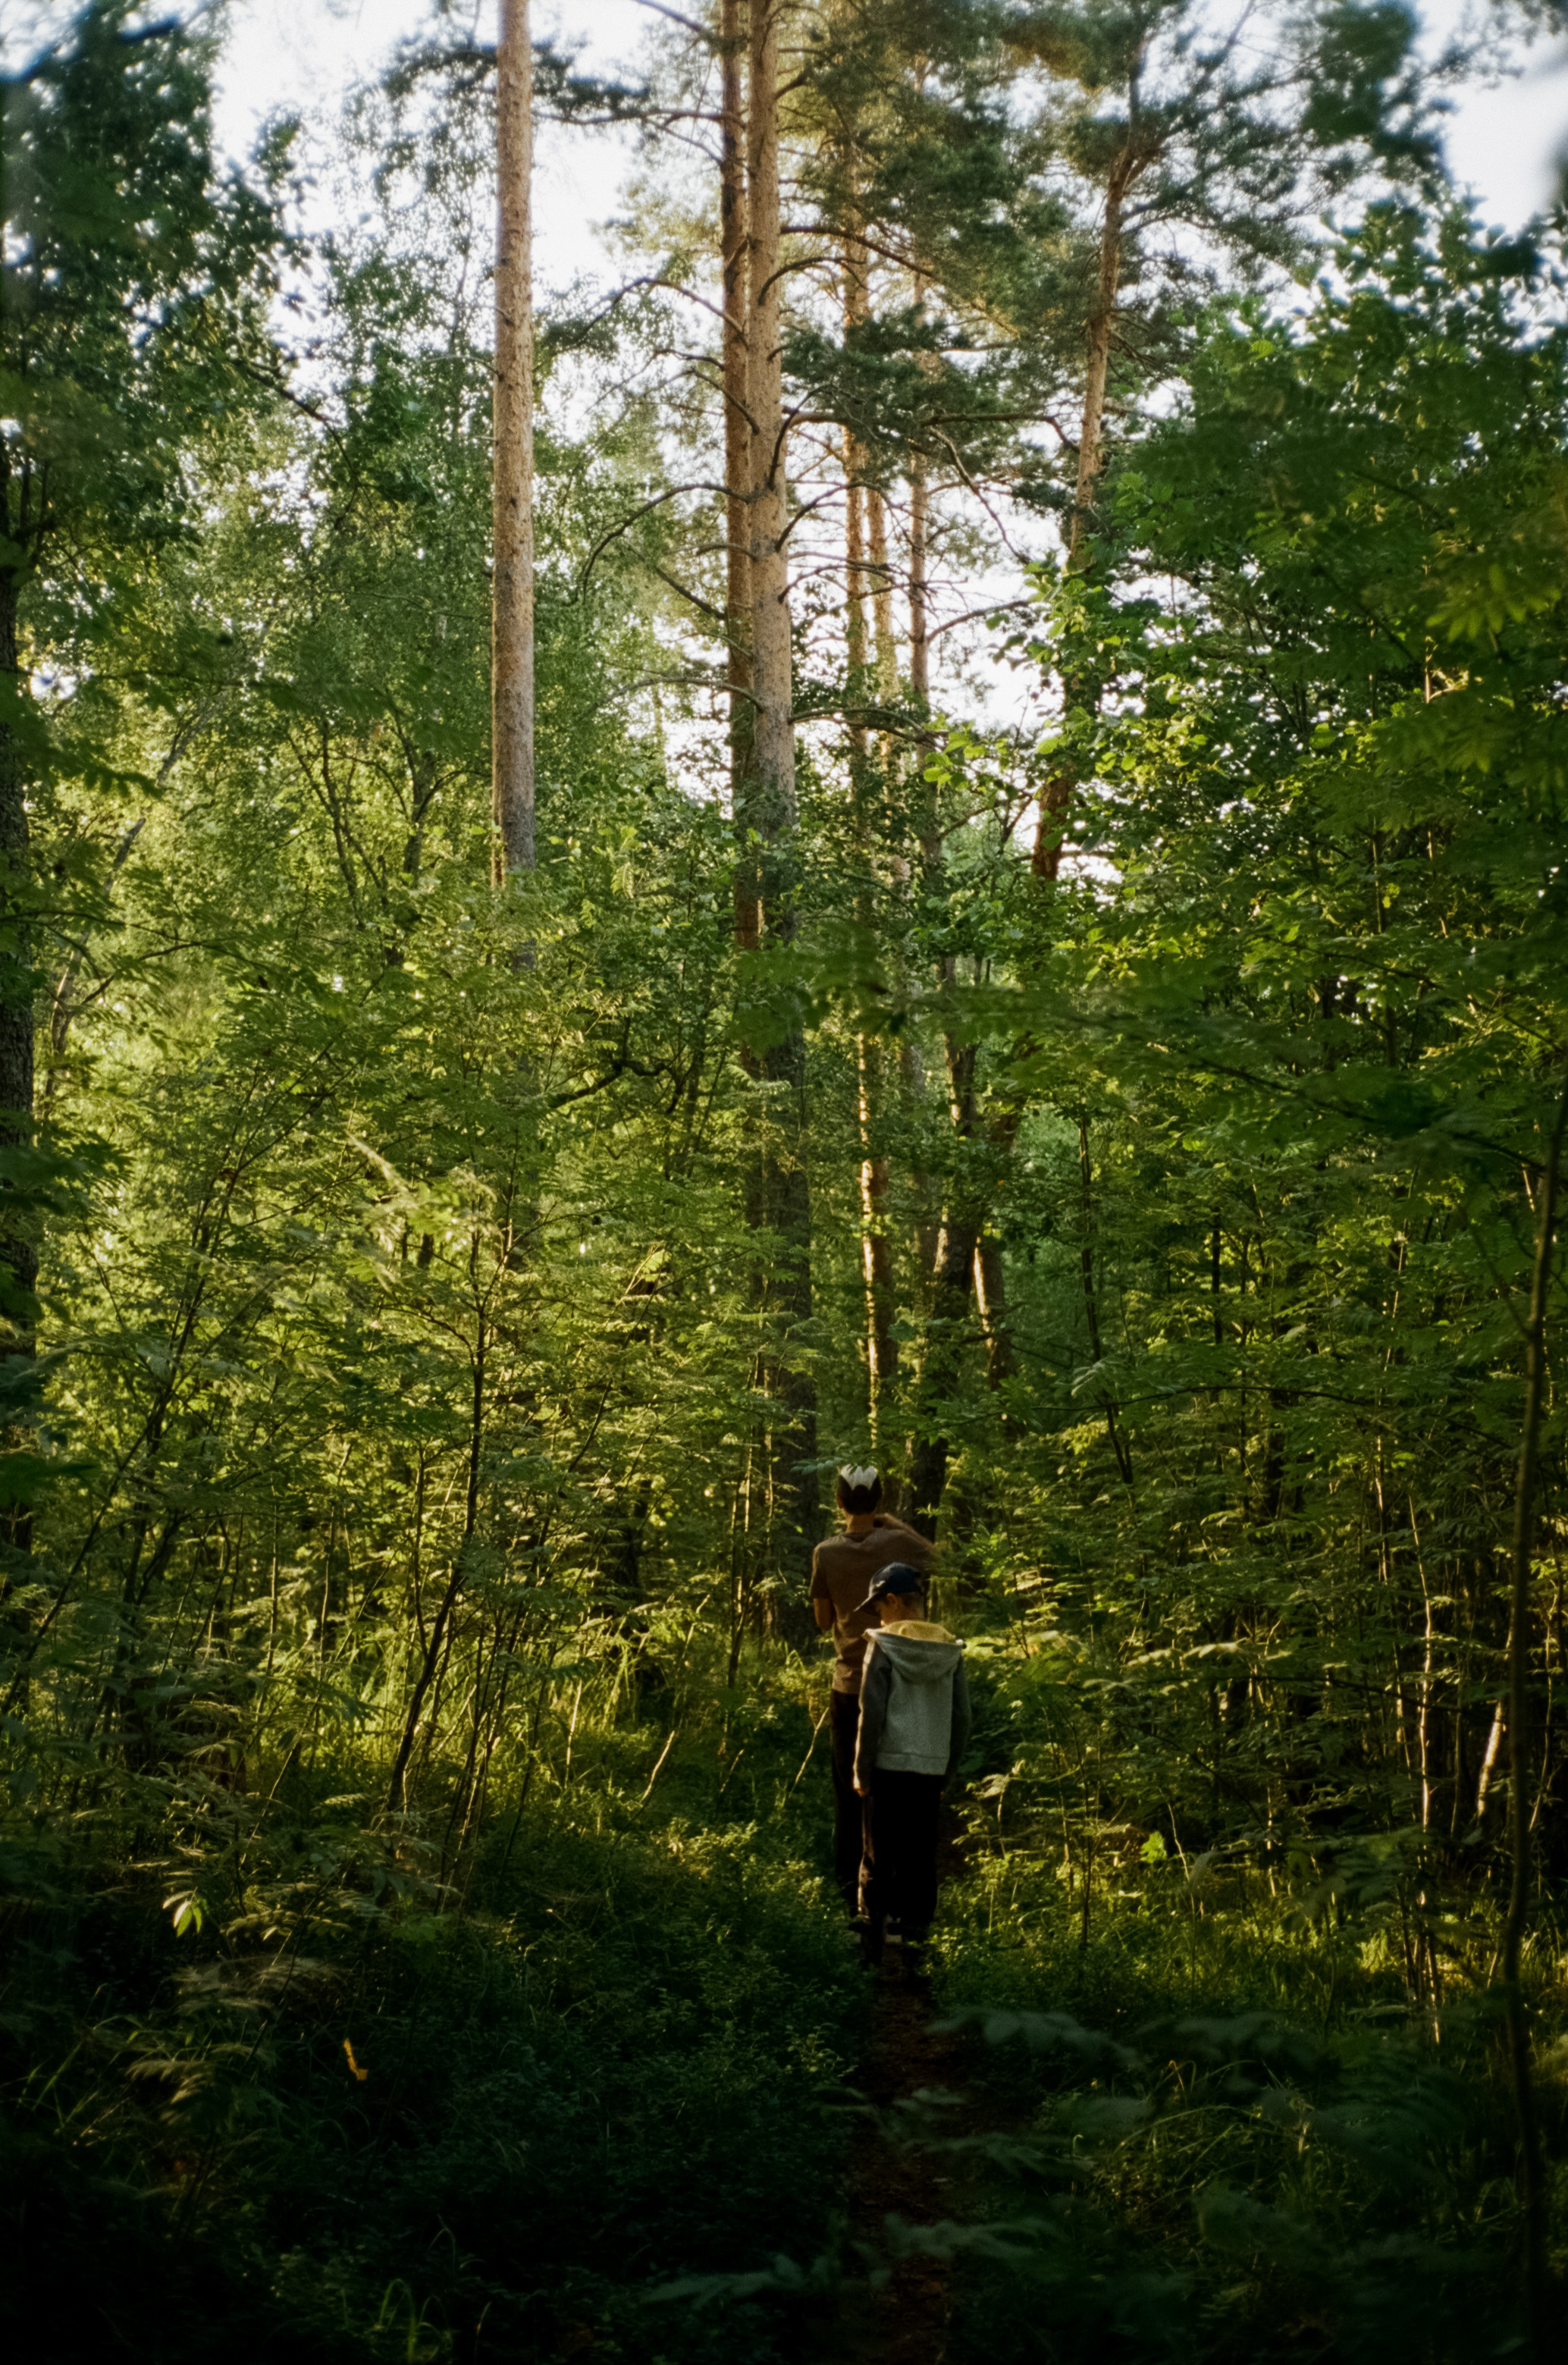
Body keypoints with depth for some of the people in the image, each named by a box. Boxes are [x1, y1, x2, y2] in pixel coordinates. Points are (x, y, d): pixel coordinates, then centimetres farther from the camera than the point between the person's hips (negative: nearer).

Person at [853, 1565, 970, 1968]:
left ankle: (872, 1938, 10)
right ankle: (914, 1943, 11)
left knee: (880, 1857, 6)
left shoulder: (883, 1645, -6)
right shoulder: (950, 1650, 6)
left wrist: (862, 1770, -2)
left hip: (890, 1767, -3)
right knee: (921, 1859, 9)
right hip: (931, 1770, 3)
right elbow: (961, 1718, 9)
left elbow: (871, 1714, -9)